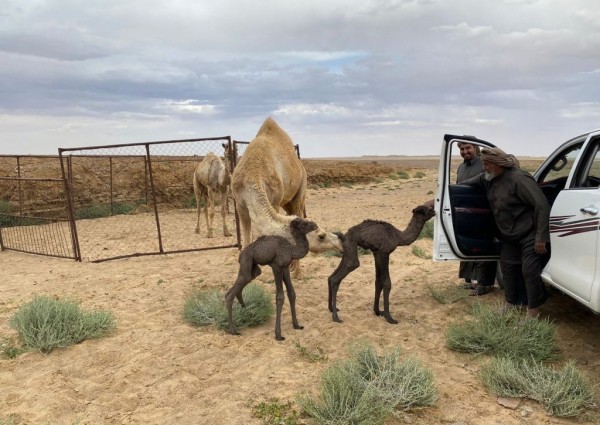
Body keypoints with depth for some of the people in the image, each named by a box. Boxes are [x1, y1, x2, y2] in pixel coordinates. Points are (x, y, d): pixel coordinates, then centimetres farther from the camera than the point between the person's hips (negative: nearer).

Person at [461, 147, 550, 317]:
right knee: (508, 268, 16)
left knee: (529, 272, -6)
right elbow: (472, 182, 21)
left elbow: (542, 206, -27)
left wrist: (541, 237, -28)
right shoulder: (488, 178, -1)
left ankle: (533, 313, 7)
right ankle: (509, 304, 31)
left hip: (530, 235, -9)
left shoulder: (519, 179, -26)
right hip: (509, 236, 9)